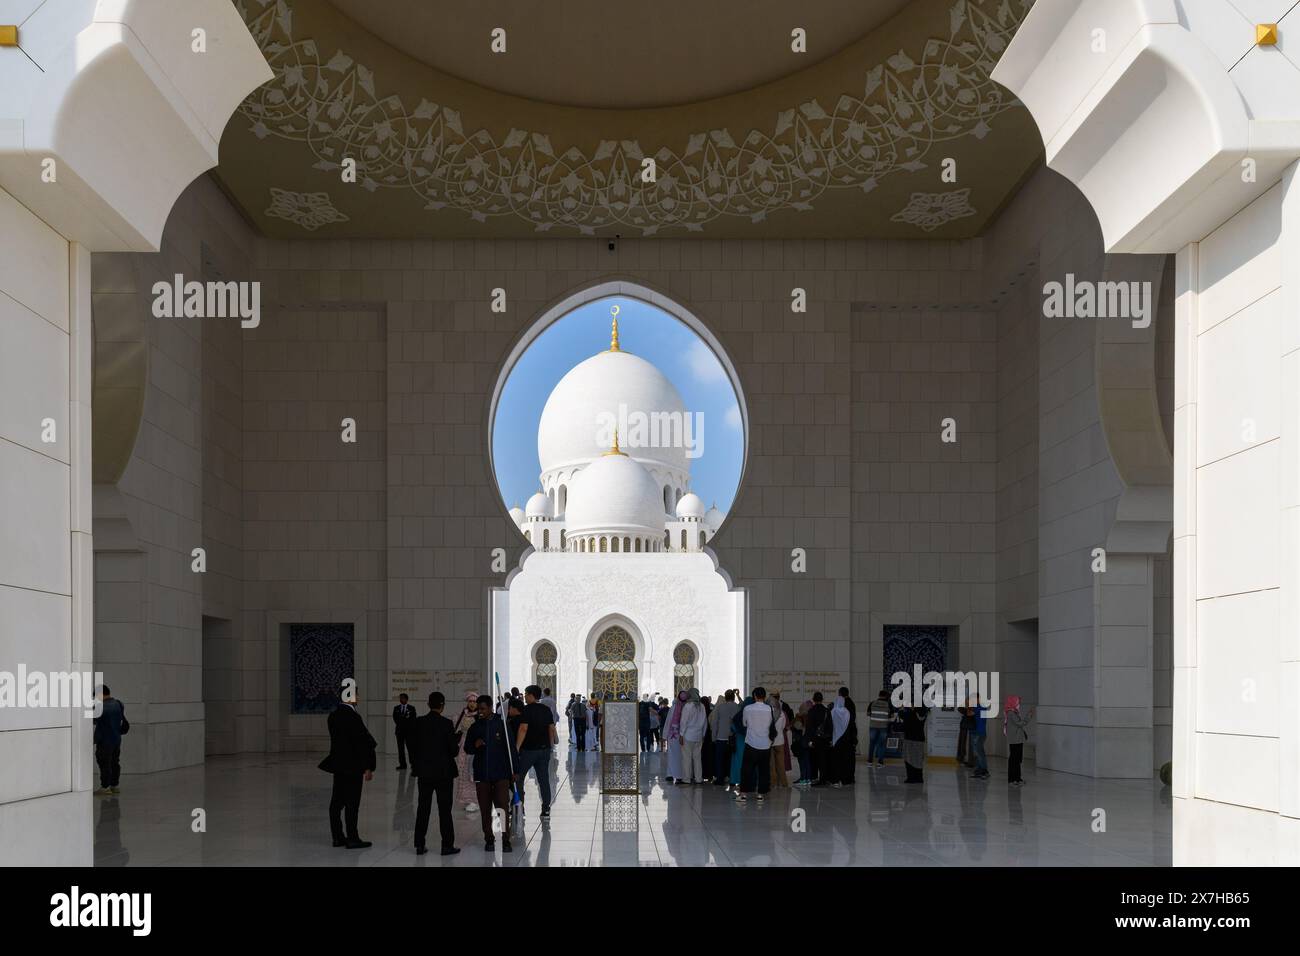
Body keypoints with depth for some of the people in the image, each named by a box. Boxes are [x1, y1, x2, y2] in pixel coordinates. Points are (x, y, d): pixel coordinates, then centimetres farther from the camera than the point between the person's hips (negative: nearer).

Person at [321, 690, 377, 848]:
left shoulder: (333, 715, 6)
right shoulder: (353, 717, -19)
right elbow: (363, 743, -16)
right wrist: (369, 767, -10)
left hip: (338, 764, 8)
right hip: (353, 767, -8)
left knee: (337, 801, 11)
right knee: (352, 803, -2)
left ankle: (338, 836, 18)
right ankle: (352, 839, 2)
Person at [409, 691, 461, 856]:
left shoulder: (418, 723, -3)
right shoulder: (447, 724, -13)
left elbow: (411, 745, 4)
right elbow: (453, 750, -12)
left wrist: (415, 765, 17)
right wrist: (456, 740, 9)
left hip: (424, 772, 3)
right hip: (444, 772, -3)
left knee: (423, 808, 10)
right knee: (444, 809, 4)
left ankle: (419, 845, 12)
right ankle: (447, 845, 6)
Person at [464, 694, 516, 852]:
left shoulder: (501, 724, -1)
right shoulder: (475, 727, 6)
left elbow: (511, 748, 1)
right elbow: (467, 749, 14)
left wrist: (513, 770, -1)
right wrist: (475, 745, -9)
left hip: (501, 773, -3)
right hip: (481, 774, 3)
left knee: (503, 807, -7)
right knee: (485, 809, 5)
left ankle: (505, 840, -2)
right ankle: (489, 839, 14)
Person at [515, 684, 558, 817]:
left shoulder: (527, 710, -11)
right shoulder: (546, 710, 8)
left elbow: (523, 729, -19)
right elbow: (552, 728, 10)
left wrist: (517, 747, -18)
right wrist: (551, 744, 20)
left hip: (528, 749, -6)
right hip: (544, 748, 6)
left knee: (518, 778, 5)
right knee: (544, 779, 7)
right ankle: (546, 808, 5)